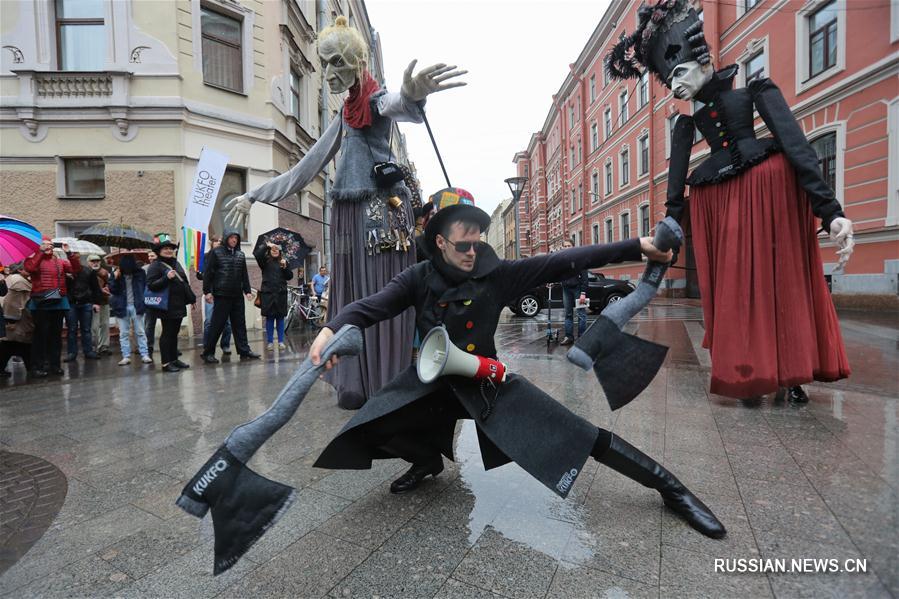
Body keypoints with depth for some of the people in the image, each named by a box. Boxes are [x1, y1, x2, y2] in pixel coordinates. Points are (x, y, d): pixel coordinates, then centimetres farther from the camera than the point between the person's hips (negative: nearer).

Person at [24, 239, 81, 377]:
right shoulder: (34, 259, 3)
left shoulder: (60, 262, 12)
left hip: (58, 302, 3)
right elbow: (30, 268, -18)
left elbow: (76, 269, 0)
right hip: (40, 302, -3)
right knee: (41, 334, -3)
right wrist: (41, 251, -16)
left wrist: (69, 253, -7)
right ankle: (37, 366, 3)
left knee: (56, 334, 9)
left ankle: (55, 364, 16)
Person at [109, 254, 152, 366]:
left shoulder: (140, 273, -3)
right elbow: (112, 290, -1)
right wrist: (116, 279, -17)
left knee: (140, 332, 3)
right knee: (124, 333, 6)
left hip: (136, 306, -1)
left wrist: (143, 301, -5)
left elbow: (145, 287, 4)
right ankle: (126, 356, 10)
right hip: (122, 307, 1)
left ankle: (145, 355, 4)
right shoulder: (117, 274, 0)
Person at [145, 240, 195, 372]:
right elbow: (151, 285, -15)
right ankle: (165, 363, 3)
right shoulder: (155, 266, -7)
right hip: (167, 307, -7)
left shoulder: (176, 264, 16)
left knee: (174, 333, 13)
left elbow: (185, 282, 23)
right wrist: (166, 278, -26)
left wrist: (191, 298, 22)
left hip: (179, 305, 7)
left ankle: (174, 359, 21)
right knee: (167, 333, -3)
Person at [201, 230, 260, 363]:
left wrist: (247, 290, 10)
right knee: (217, 324, -1)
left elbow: (244, 274, 16)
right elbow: (207, 272, -3)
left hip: (237, 296, 5)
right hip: (221, 295, -5)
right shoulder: (216, 252, -1)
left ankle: (244, 350, 12)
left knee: (240, 324, 8)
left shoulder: (240, 254, 13)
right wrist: (207, 291, -8)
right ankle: (208, 352, 10)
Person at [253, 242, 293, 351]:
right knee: (269, 317, 3)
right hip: (268, 293, -2)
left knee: (280, 317, 5)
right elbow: (256, 253, -12)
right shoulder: (265, 261, 5)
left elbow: (290, 277, 6)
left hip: (281, 293, 2)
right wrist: (266, 245, -15)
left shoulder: (284, 262, 11)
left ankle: (281, 341, 11)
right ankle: (270, 342, 10)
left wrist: (285, 267, -7)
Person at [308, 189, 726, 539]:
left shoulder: (496, 275, -12)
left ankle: (670, 488, 14)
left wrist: (637, 247, -20)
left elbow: (563, 263, -16)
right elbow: (371, 306, -16)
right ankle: (428, 460, 24)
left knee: (578, 435, -8)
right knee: (370, 430, -7)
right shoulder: (419, 278, -8)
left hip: (486, 382, -2)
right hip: (432, 381, 2)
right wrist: (331, 329, -37)